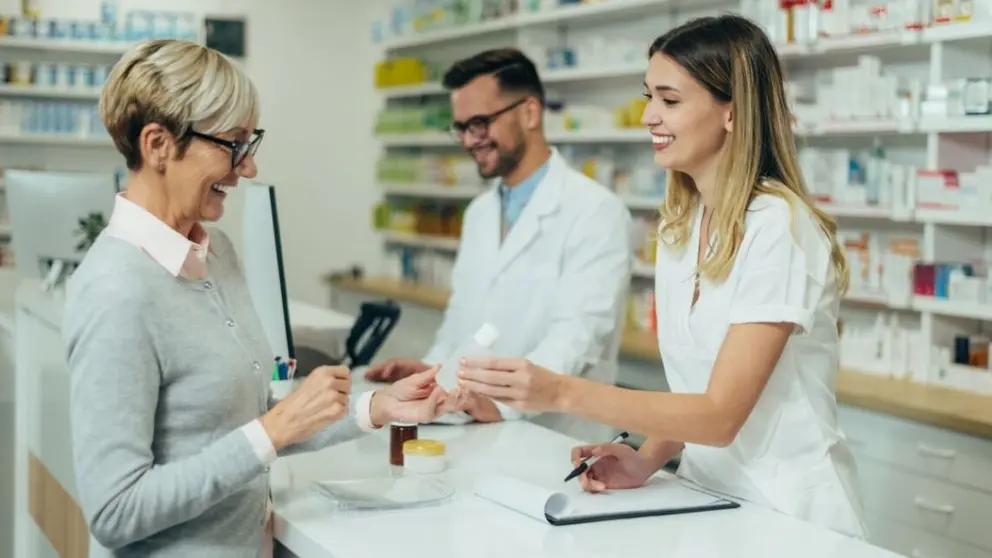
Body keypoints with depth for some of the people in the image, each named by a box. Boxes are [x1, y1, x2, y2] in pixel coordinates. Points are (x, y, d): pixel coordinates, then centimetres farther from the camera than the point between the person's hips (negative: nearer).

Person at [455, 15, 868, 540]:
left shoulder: (778, 229, -16)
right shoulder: (678, 227, 6)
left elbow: (721, 415, -20)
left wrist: (564, 393, -28)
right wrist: (648, 458, -8)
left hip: (789, 515, -6)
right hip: (709, 501, 6)